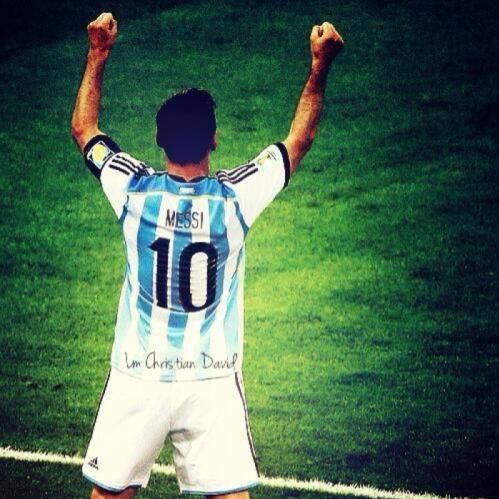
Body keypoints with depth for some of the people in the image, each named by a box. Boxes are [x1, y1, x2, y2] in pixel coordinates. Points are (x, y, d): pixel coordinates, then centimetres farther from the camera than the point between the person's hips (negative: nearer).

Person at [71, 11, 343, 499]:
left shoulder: (134, 190, -8)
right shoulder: (235, 197, -10)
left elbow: (82, 129, 10)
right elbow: (299, 139, 6)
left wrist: (97, 55, 17)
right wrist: (319, 67, 9)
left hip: (138, 378, 1)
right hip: (213, 381, 0)